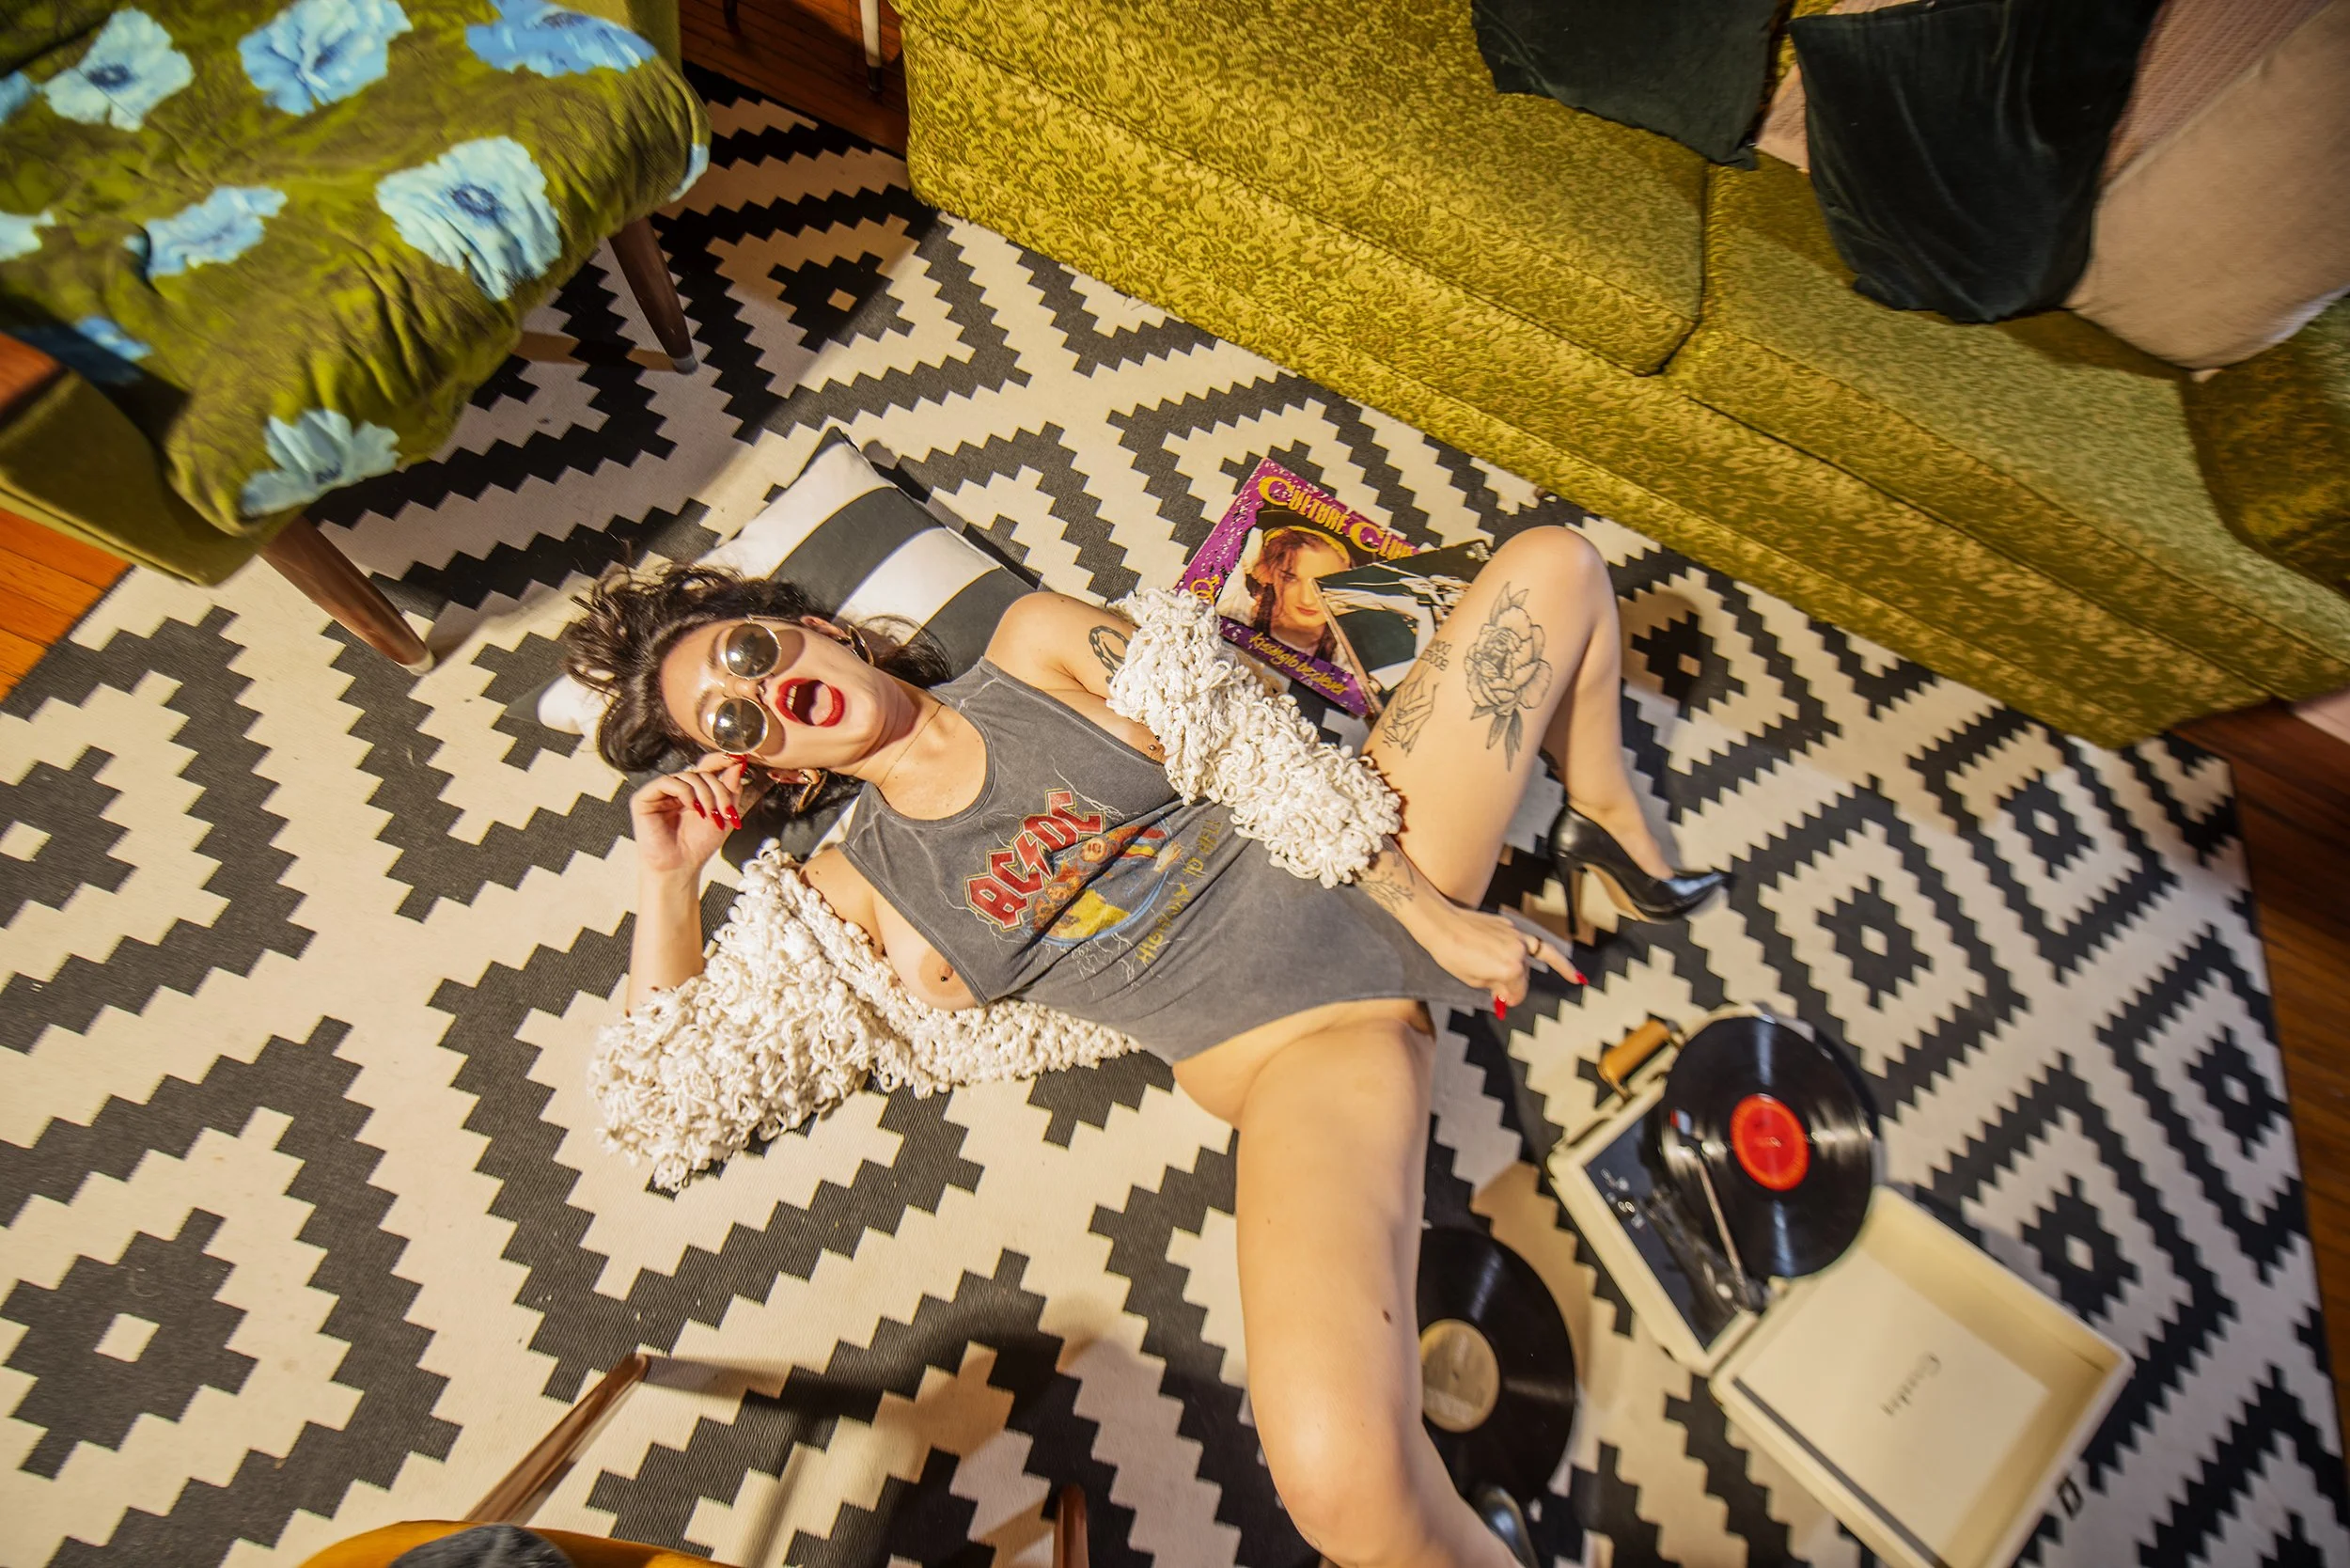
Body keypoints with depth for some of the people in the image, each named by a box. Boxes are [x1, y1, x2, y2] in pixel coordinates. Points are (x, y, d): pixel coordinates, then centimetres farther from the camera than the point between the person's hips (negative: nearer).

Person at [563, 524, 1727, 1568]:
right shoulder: (855, 891, 4)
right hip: (1302, 1035, -3)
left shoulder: (1038, 642, 5)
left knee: (1552, 565, 5)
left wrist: (1433, 911, -4)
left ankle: (1608, 819, 26)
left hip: (1367, 858, 4)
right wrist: (668, 874, 1)